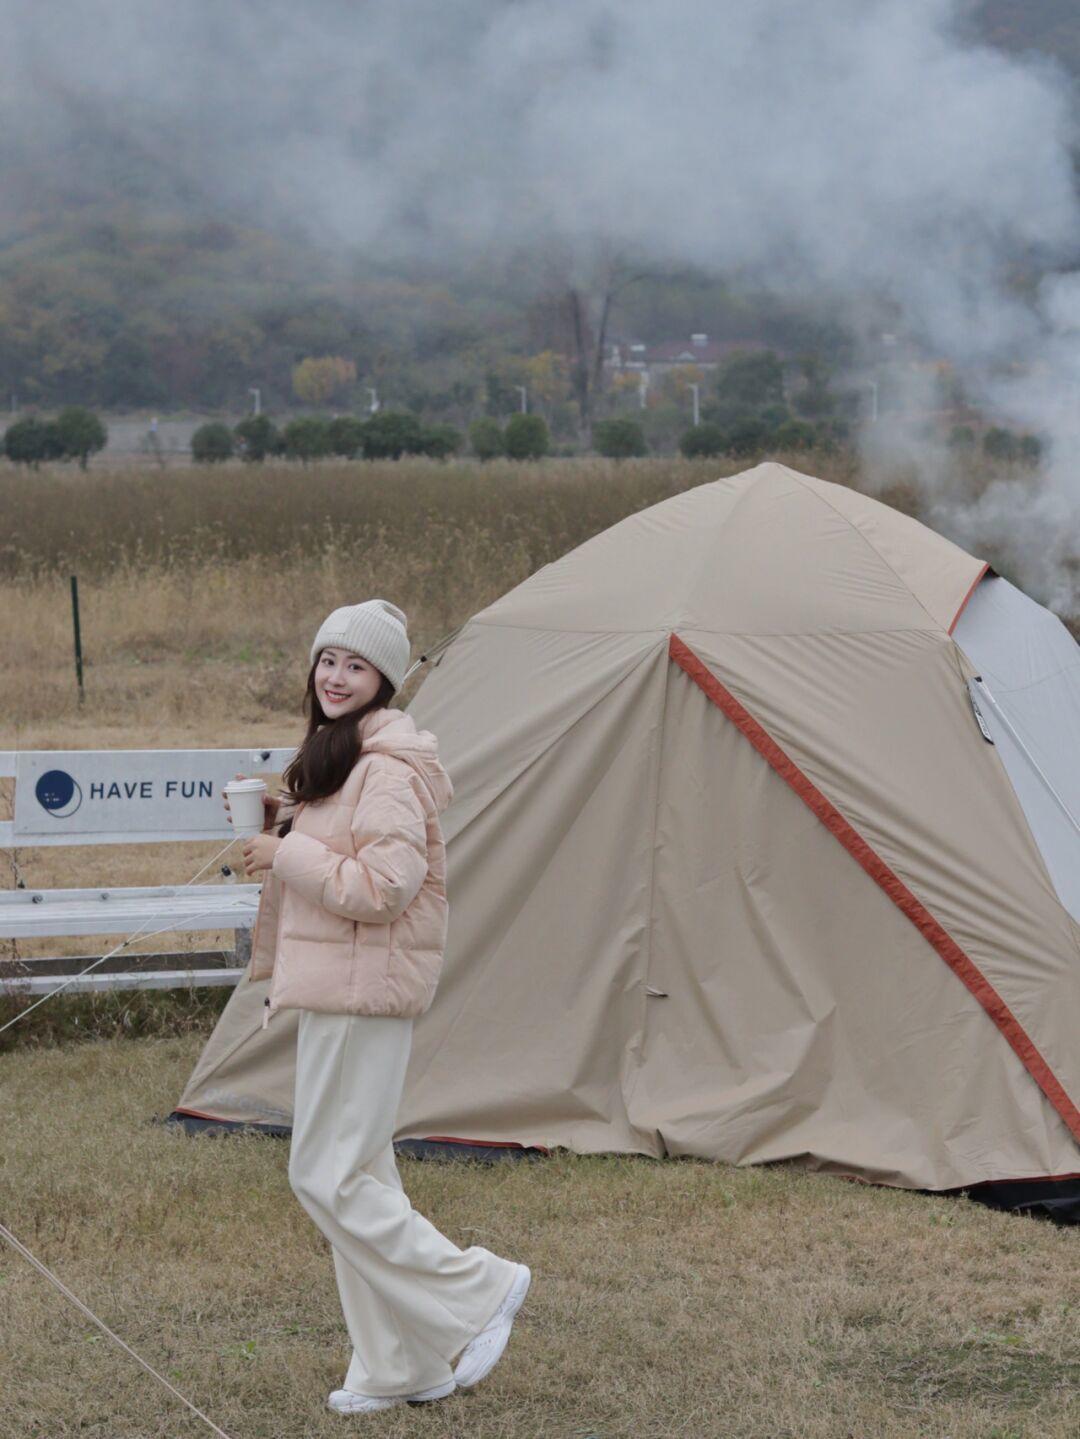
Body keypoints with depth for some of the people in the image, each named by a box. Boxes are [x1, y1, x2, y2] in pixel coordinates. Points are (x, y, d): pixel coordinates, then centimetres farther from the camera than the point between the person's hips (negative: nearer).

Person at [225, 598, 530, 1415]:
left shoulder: (390, 769, -18)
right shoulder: (337, 753, 15)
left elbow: (381, 887, -24)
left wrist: (286, 853, -17)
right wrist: (280, 823, 7)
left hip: (366, 987, -11)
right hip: (335, 983, 11)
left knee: (328, 1177, -8)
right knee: (358, 1172, 12)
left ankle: (478, 1291, 1)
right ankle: (399, 1368, 18)